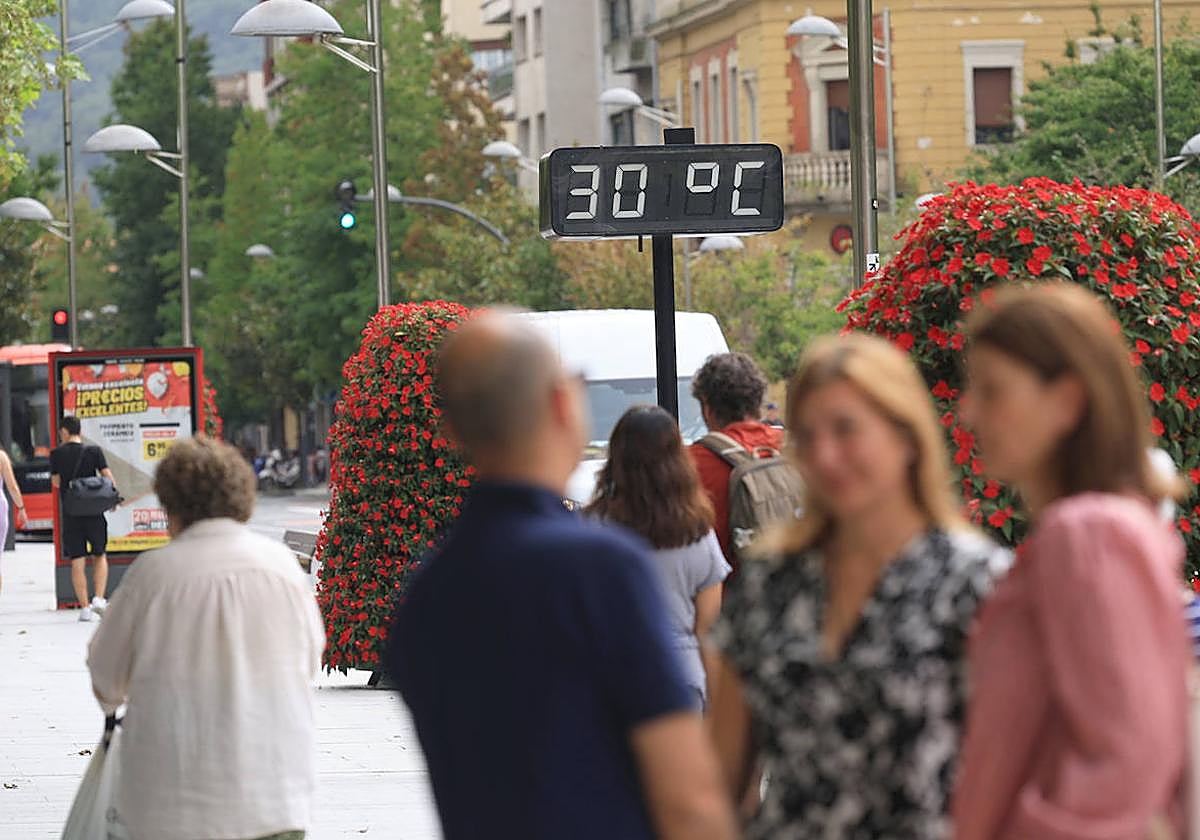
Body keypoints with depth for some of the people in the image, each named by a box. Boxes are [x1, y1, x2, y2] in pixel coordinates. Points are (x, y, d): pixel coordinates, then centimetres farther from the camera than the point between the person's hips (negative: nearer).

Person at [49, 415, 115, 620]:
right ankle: (99, 598, -2)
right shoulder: (94, 451, -1)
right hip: (93, 511, 0)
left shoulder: (57, 454, -1)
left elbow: (55, 482, 7)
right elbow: (108, 477, -7)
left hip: (69, 513, 0)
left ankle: (85, 607, 0)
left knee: (77, 561, 3)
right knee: (100, 557, 14)